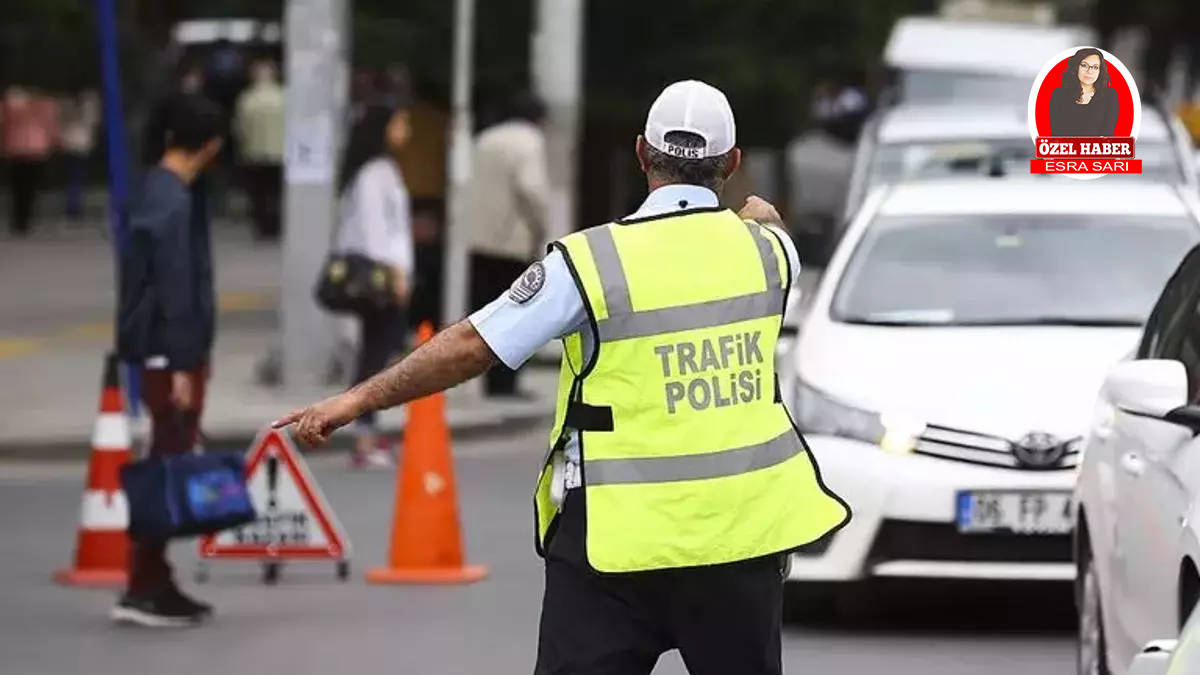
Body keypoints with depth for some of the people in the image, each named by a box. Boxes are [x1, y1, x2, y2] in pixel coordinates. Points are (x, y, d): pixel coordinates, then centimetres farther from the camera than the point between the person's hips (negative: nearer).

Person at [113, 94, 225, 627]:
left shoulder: (154, 191, 12)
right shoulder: (173, 204, -18)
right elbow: (176, 290, -21)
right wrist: (182, 365, -21)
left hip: (162, 352, 10)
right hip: (171, 354, -10)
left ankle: (156, 583, 16)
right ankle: (143, 590, -6)